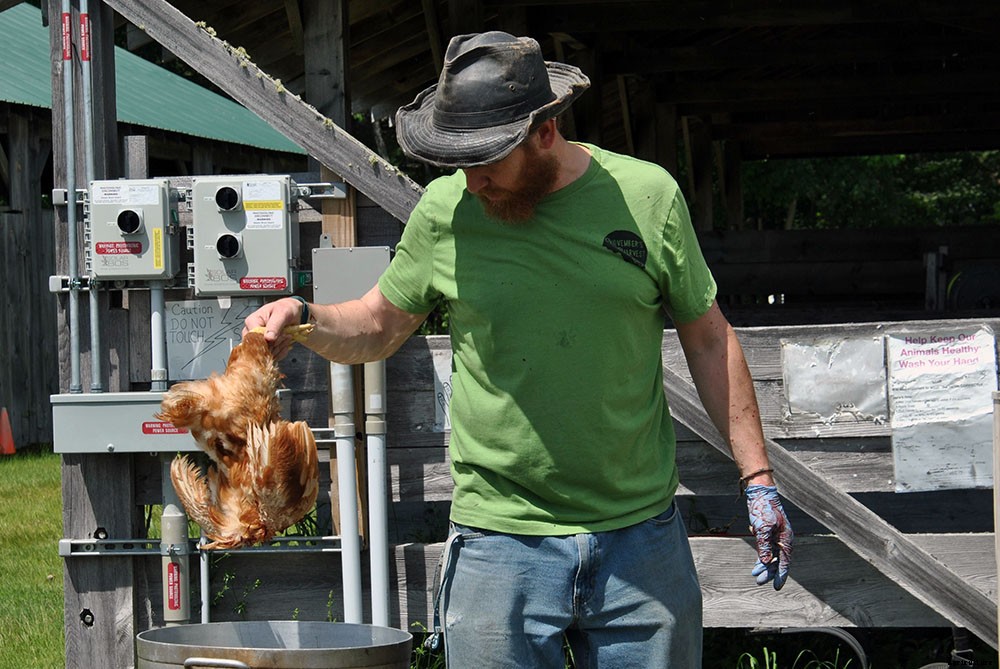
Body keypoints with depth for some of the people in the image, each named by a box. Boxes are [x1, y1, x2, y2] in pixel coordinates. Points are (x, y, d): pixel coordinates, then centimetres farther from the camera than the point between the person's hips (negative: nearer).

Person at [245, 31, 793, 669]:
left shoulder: (647, 195, -1)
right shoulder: (446, 209, -1)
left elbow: (708, 338, 8)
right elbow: (377, 327, 13)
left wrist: (758, 478, 6)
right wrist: (304, 318, -8)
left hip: (642, 538, 0)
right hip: (500, 540, 0)